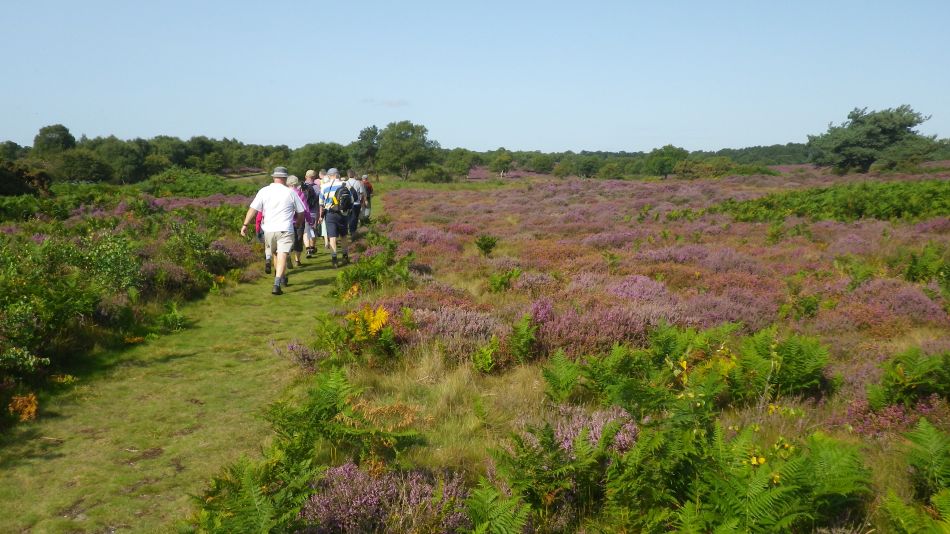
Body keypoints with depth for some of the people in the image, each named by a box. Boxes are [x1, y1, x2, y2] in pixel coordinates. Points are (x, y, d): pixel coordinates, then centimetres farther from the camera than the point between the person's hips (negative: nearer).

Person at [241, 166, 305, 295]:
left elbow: (253, 209, -5)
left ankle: (283, 279, 38)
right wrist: (299, 223, 28)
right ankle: (277, 284, -21)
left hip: (269, 230, 3)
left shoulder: (264, 191, 2)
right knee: (282, 255, -7)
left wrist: (245, 225, -2)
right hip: (285, 230, -3)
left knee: (275, 254, 22)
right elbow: (300, 212, 9)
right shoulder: (290, 192, 1)